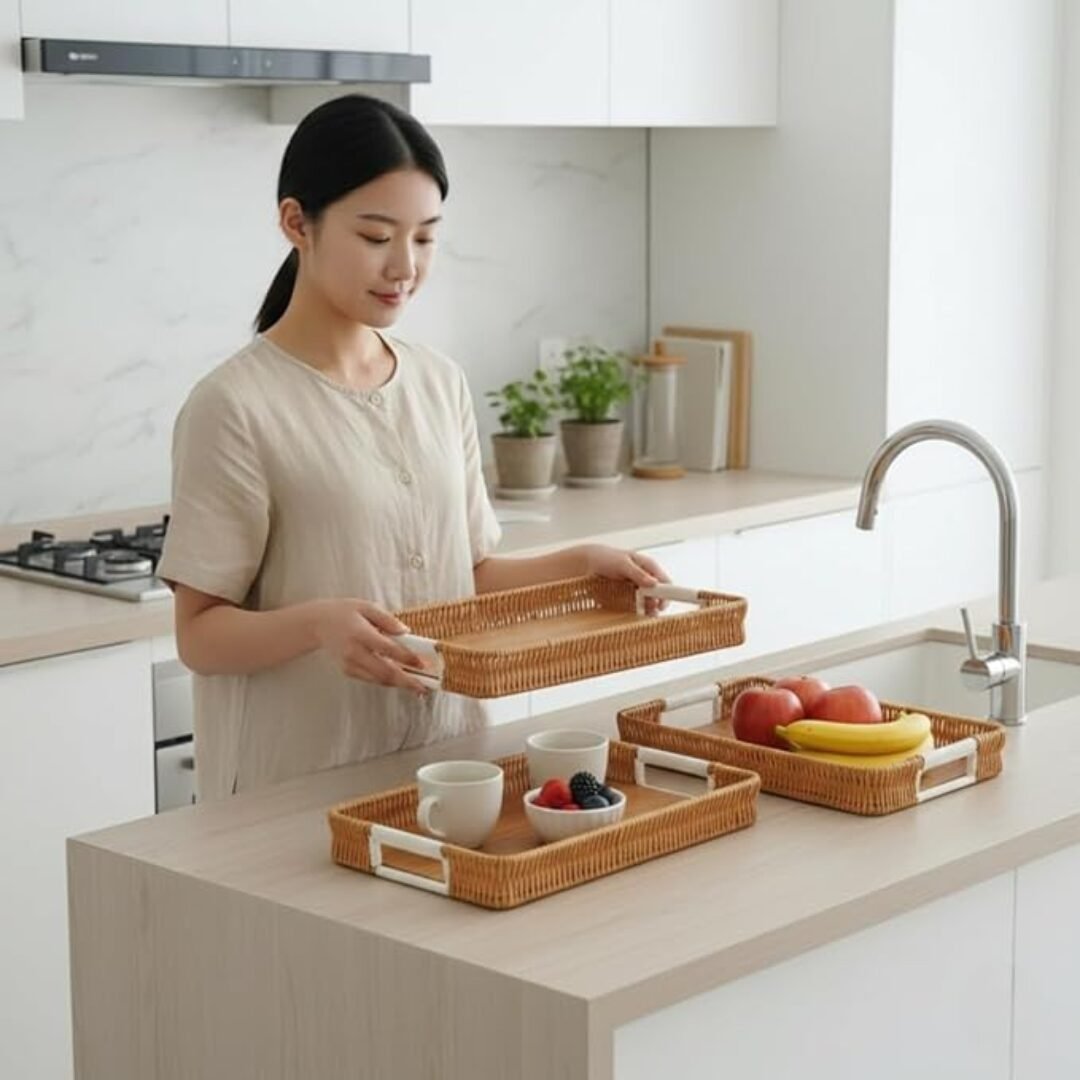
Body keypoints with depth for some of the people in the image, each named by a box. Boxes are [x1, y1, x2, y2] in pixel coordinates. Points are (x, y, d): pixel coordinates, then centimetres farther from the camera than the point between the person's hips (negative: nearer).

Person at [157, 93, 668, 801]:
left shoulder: (441, 385, 6)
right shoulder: (236, 406, -13)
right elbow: (201, 636, -12)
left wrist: (581, 563, -2)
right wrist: (318, 622, -29)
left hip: (444, 761, 6)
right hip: (298, 784, -5)